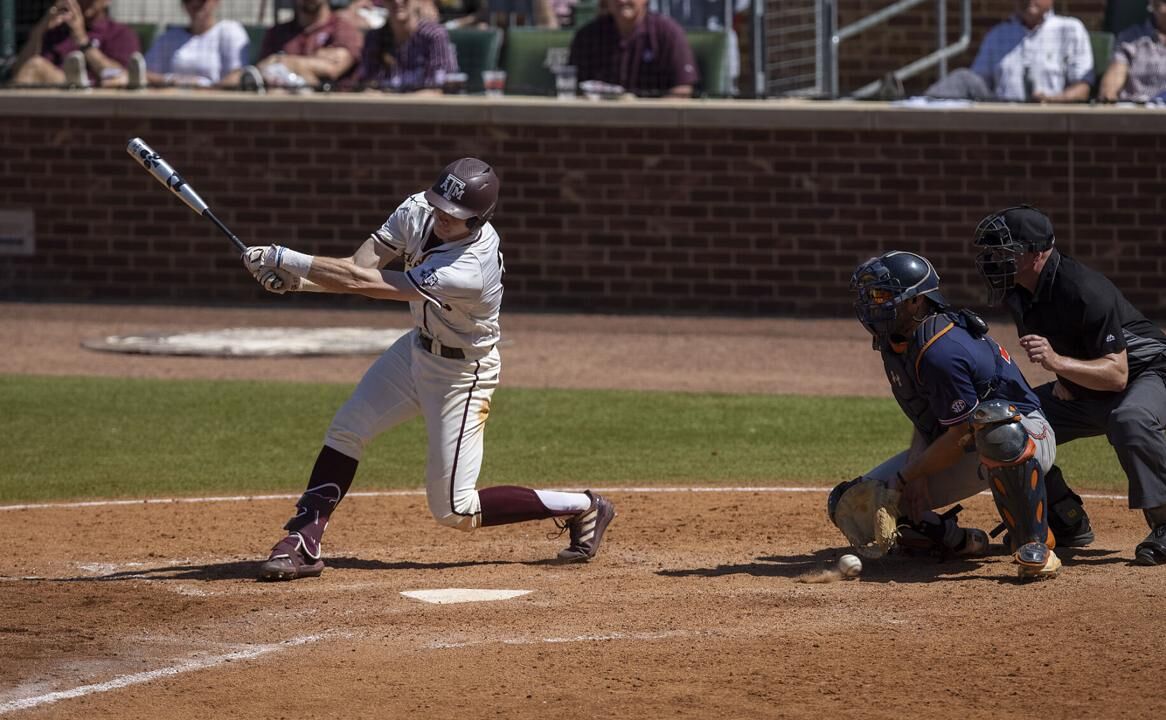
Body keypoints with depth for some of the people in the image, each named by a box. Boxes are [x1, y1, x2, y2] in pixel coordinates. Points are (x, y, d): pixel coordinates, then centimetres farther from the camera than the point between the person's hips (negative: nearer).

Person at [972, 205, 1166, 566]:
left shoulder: (1084, 291, -31)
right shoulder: (1018, 292, -6)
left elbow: (1117, 374, -33)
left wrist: (1059, 362, -46)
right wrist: (1062, 376, -2)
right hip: (1082, 392, 9)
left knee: (1129, 421, -41)